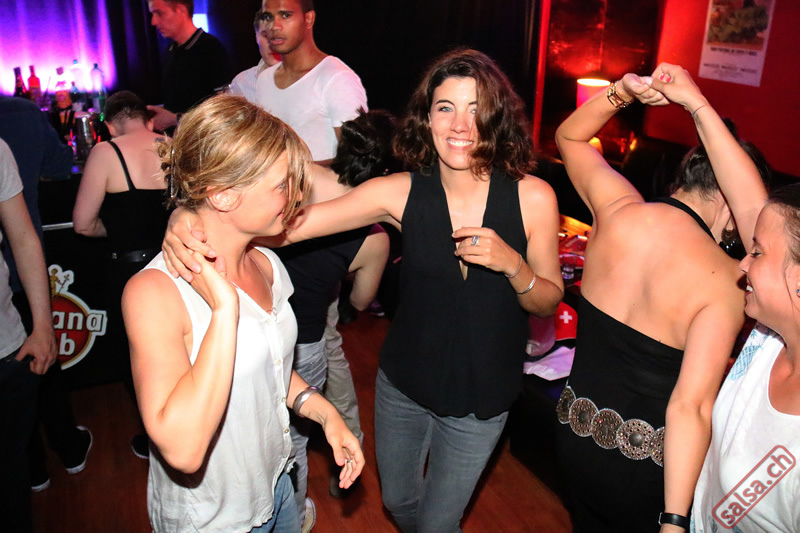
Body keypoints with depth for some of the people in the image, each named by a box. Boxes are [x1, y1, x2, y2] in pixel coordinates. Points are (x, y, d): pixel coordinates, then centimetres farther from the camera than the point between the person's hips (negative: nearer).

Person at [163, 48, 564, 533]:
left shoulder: (532, 196, -17)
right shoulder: (401, 192, -16)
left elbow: (548, 302, -6)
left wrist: (512, 265, -28)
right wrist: (190, 220, -39)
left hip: (480, 399, -2)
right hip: (403, 382, 2)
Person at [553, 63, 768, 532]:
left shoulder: (619, 209, -12)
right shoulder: (724, 282, -21)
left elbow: (569, 136, 7)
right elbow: (690, 408, -25)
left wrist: (621, 92, -7)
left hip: (576, 434, 4)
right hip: (645, 463, -3)